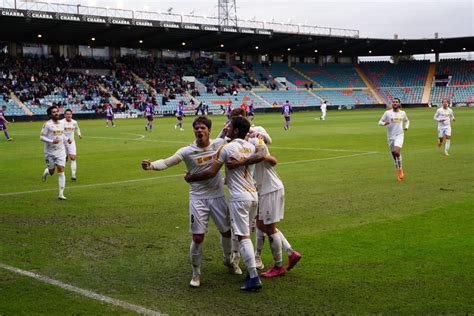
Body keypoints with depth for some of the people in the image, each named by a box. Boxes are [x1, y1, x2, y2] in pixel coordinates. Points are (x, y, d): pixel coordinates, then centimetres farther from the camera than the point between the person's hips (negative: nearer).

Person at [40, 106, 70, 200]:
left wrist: (66, 139, 4)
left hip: (61, 151, 3)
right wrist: (52, 141, -25)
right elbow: (41, 137, -12)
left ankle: (61, 194, -5)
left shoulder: (62, 124, 7)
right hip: (50, 152, -3)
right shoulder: (47, 124, -11)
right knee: (52, 172, 8)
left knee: (61, 171, -7)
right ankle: (46, 172, 48)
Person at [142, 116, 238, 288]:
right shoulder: (187, 151, -12)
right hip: (198, 198, -3)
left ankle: (228, 260, 44)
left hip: (218, 196, 3)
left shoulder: (219, 144, -3)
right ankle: (196, 273, 15)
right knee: (198, 238, -6)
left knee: (227, 231, 15)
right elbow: (166, 163, -20)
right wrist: (150, 165, -40)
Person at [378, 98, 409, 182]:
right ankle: (399, 172, 23)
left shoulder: (402, 113, 5)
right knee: (394, 154, 8)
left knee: (397, 152, -24)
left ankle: (400, 169, -5)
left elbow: (407, 121, 24)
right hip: (390, 136, 1)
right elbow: (380, 122, 3)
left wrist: (406, 126, 4)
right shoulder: (387, 113, 0)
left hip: (399, 135, -1)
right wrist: (384, 123, -19)